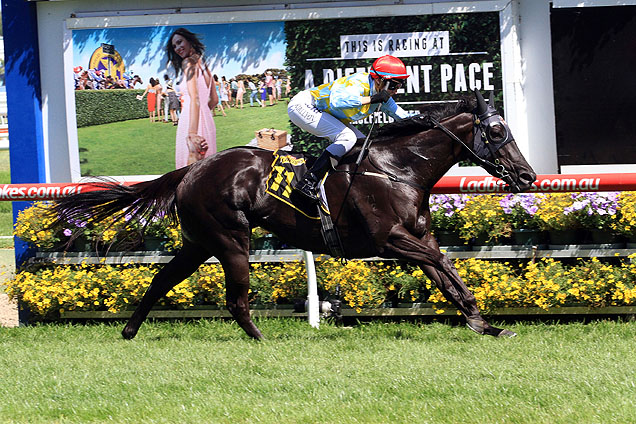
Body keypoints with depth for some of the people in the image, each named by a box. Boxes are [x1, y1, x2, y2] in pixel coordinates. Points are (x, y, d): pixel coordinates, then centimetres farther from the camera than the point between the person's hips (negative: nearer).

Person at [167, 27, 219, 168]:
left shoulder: (188, 62, -9)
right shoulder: (203, 64, 17)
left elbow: (195, 98, -22)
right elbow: (214, 100, 23)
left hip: (192, 122, -9)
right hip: (207, 122, 9)